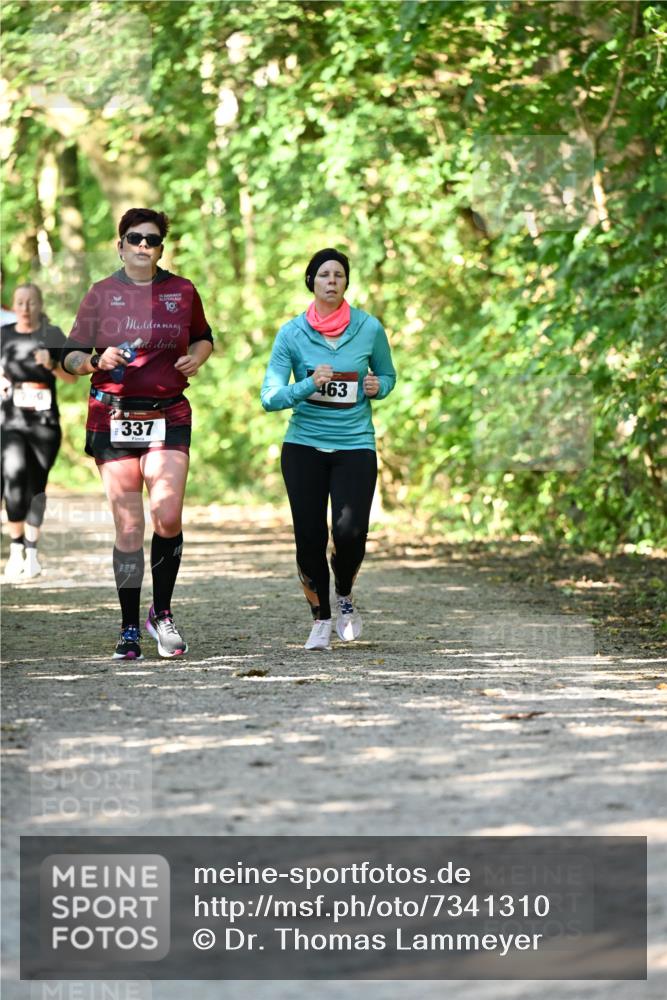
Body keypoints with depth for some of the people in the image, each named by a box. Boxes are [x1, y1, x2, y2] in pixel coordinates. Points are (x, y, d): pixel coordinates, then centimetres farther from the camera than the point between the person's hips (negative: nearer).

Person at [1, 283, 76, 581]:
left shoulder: (52, 335, 2)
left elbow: (72, 377, 2)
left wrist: (51, 365, -17)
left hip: (45, 423, 0)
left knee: (36, 487, 6)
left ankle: (31, 551, 22)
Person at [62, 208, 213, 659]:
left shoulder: (182, 291, 9)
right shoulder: (101, 294, 5)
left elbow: (203, 336, 26)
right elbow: (71, 355, 7)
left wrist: (196, 358, 4)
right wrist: (97, 360, -15)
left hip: (168, 417, 1)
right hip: (112, 418, 0)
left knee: (168, 518, -14)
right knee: (128, 527, -2)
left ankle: (161, 612, 7)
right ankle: (130, 627, 8)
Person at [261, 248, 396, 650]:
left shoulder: (369, 328, 0)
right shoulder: (292, 333, -3)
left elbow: (388, 376, 17)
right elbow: (270, 397, -7)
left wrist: (377, 386, -6)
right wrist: (310, 384, -22)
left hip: (355, 444, 0)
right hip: (304, 446, 0)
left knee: (350, 532, -15)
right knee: (310, 537, -2)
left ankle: (345, 596, 17)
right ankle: (320, 619, 18)